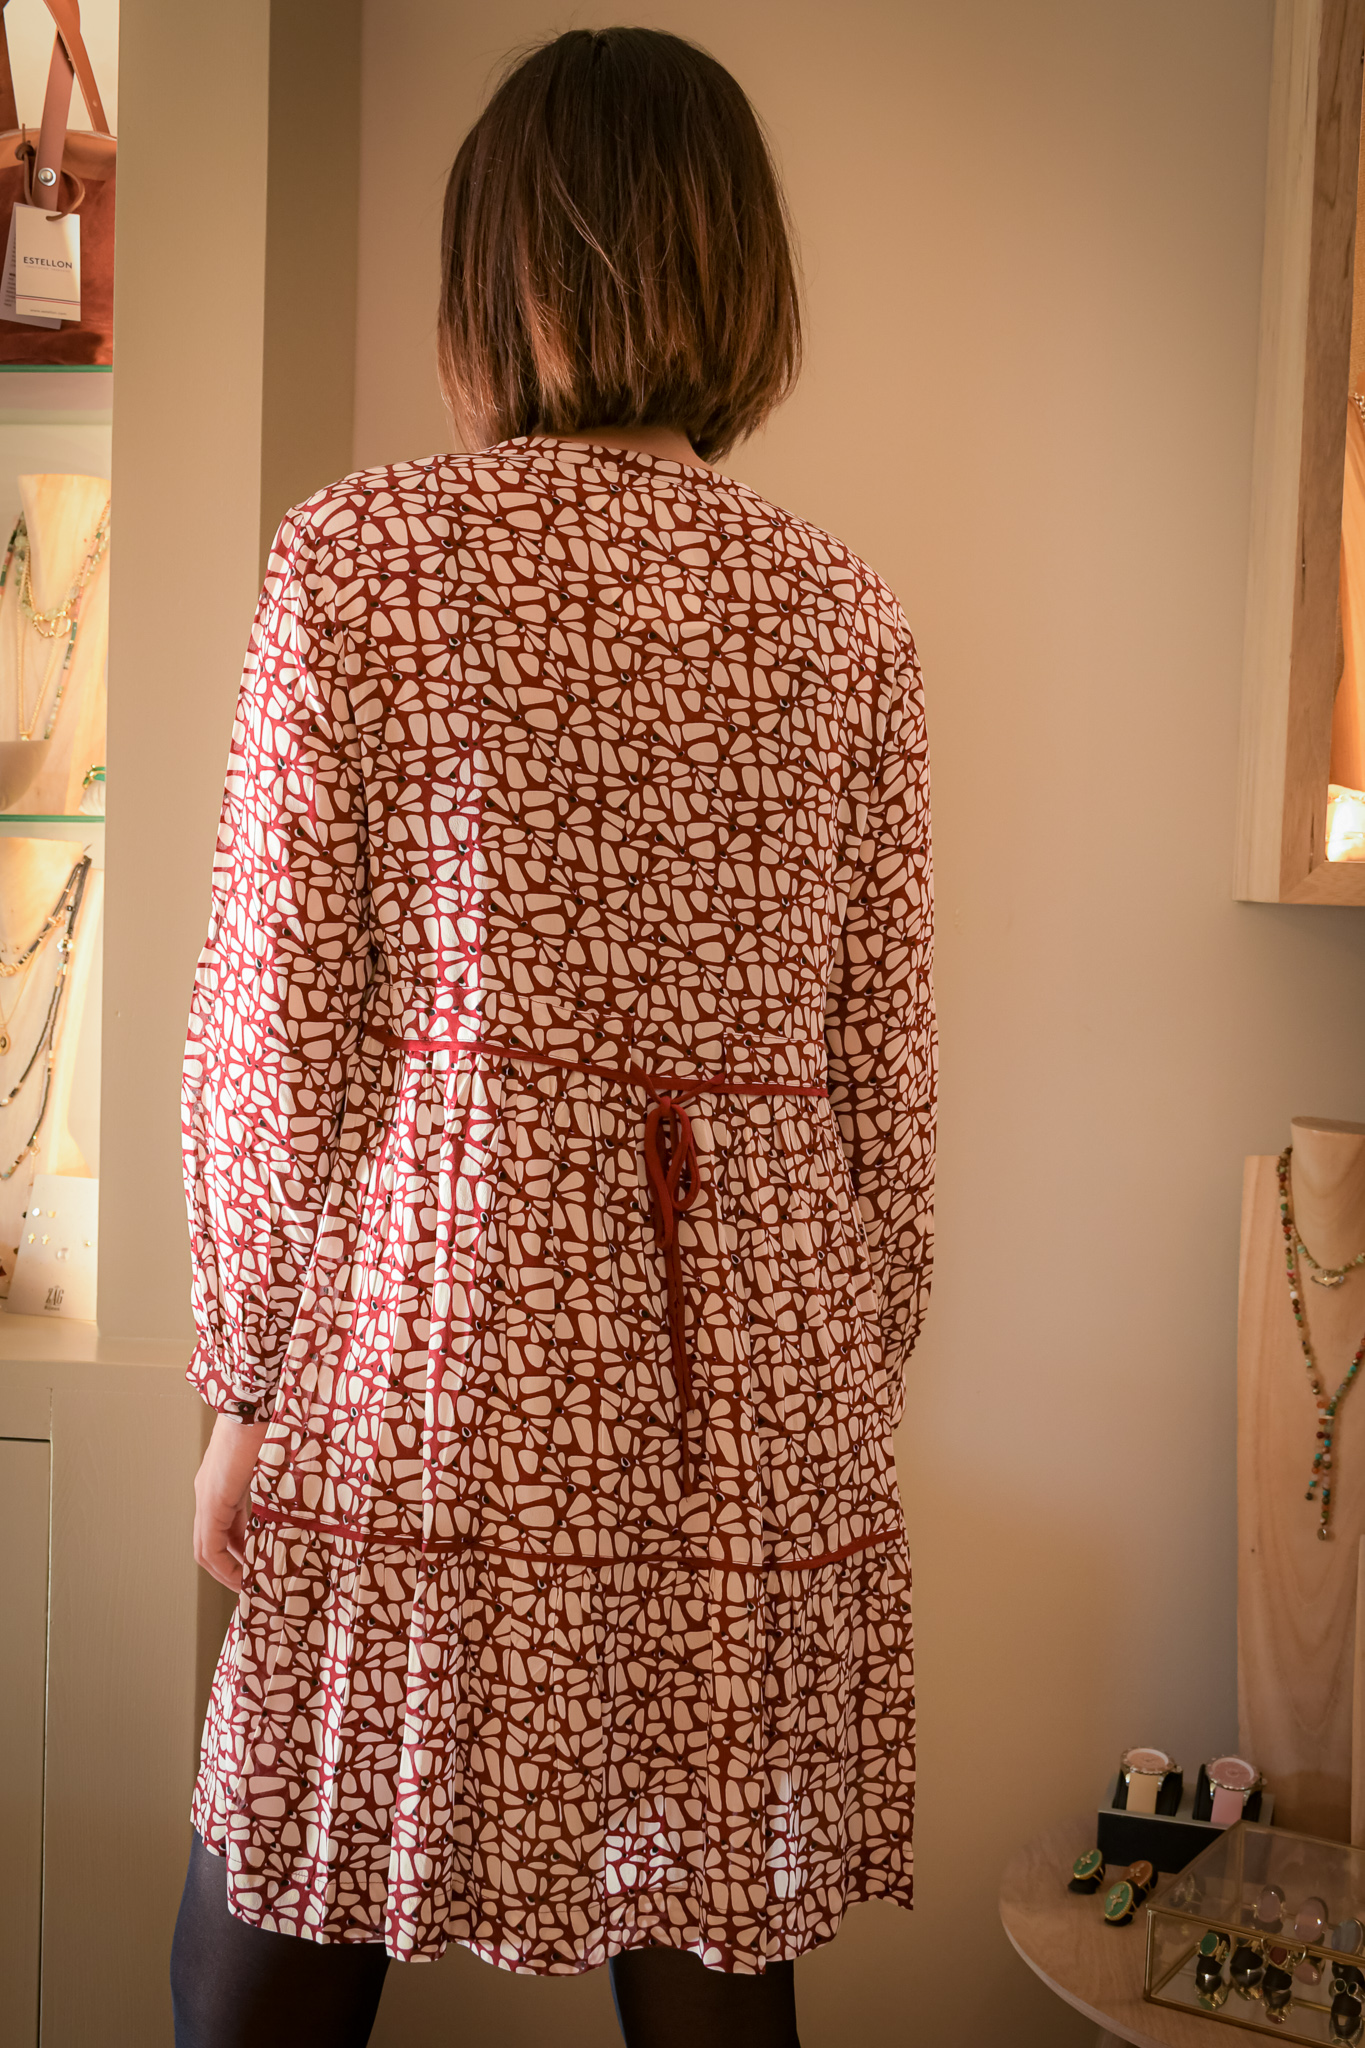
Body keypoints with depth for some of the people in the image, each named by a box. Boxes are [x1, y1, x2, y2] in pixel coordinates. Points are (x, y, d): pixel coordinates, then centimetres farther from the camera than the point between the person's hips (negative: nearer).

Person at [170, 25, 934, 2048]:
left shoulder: (360, 553, -4)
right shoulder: (848, 613, 5)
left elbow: (280, 1020, -6)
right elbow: (888, 1060, 6)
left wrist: (248, 1384, 4)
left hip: (440, 1356, -3)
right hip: (758, 1391, 4)